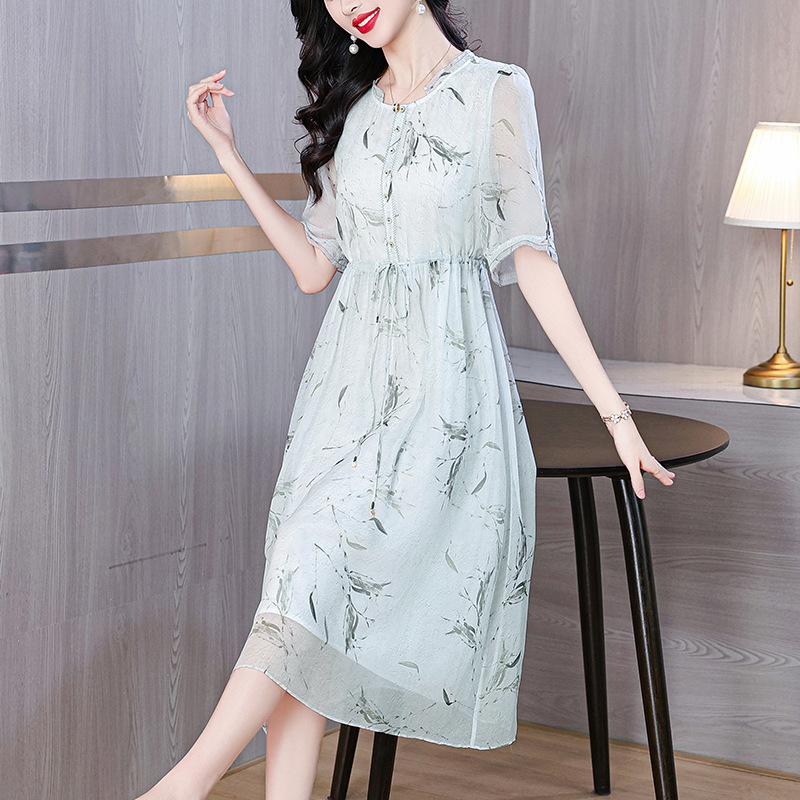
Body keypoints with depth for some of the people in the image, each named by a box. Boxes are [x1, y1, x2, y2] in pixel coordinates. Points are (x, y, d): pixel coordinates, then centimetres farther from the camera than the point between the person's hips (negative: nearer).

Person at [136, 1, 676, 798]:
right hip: (350, 374, 6)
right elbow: (314, 267, 14)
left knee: (319, 575, -19)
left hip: (443, 378, -5)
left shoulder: (495, 93, -1)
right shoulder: (351, 110, 14)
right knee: (301, 640, -4)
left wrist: (614, 411, -7)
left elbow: (533, 261, -3)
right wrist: (227, 153, 10)